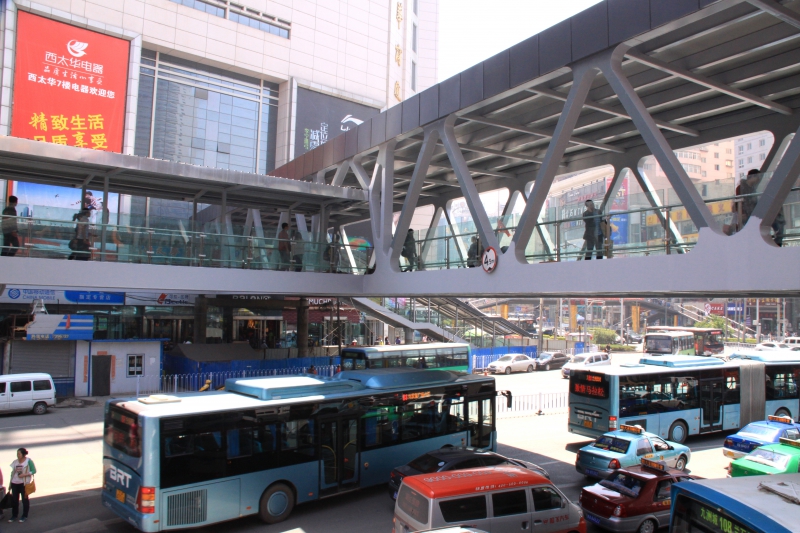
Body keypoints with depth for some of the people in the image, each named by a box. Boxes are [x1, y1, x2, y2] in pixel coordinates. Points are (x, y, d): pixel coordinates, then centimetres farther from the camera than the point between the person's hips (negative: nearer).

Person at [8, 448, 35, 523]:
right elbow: (13, 472, 12)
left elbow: (34, 471, -9)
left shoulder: (28, 461, -7)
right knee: (14, 499, 7)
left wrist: (24, 474, -20)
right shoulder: (15, 462, 7)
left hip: (24, 483, -5)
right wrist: (11, 481, 8)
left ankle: (24, 516, 15)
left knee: (25, 499, 4)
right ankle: (14, 515, 22)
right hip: (15, 483, 5)